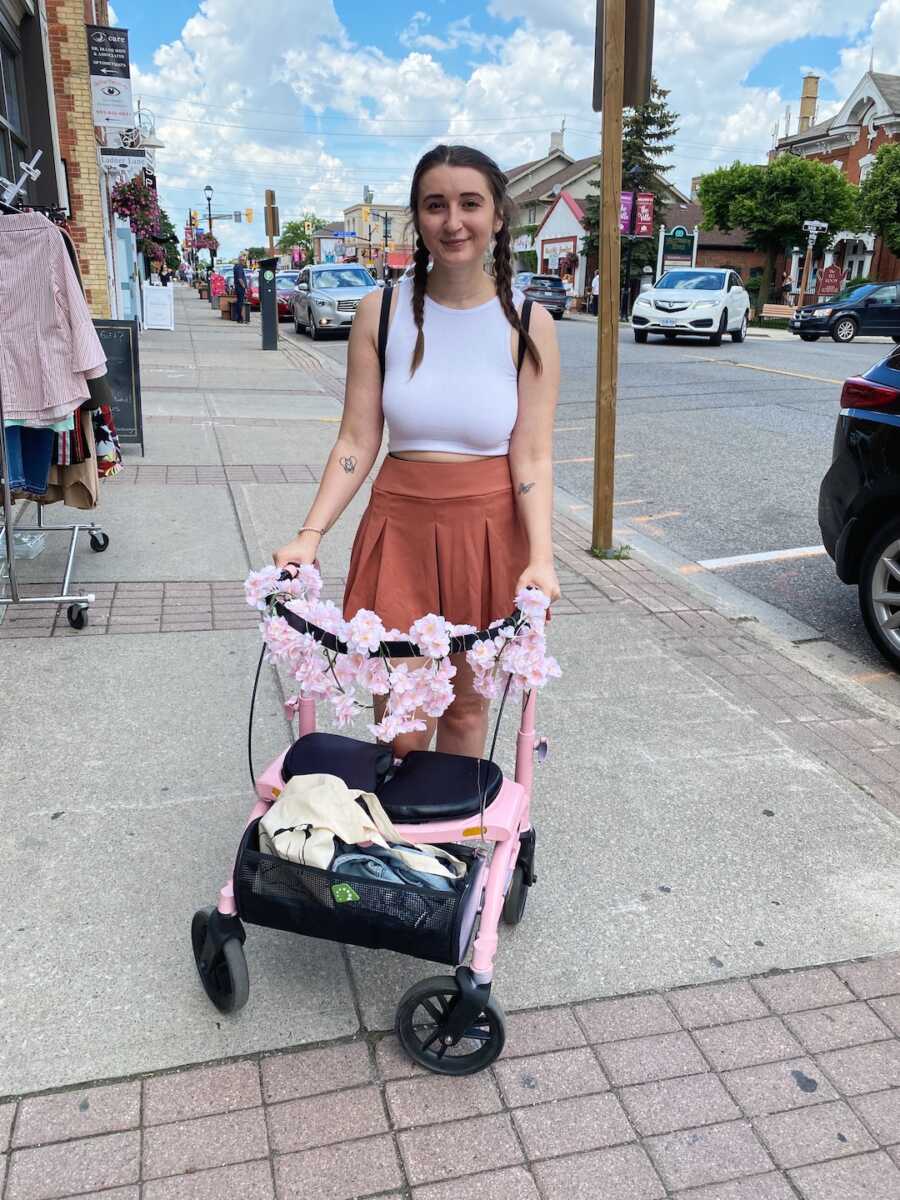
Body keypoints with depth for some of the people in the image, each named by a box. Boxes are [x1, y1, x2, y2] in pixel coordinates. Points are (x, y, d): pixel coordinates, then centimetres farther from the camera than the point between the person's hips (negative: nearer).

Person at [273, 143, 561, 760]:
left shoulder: (528, 323, -2)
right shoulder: (382, 313, 0)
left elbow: (532, 458, -6)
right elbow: (357, 441, -1)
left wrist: (540, 557, -18)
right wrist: (310, 535, -11)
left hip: (491, 532, 0)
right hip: (401, 525, 0)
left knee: (466, 699, 13)